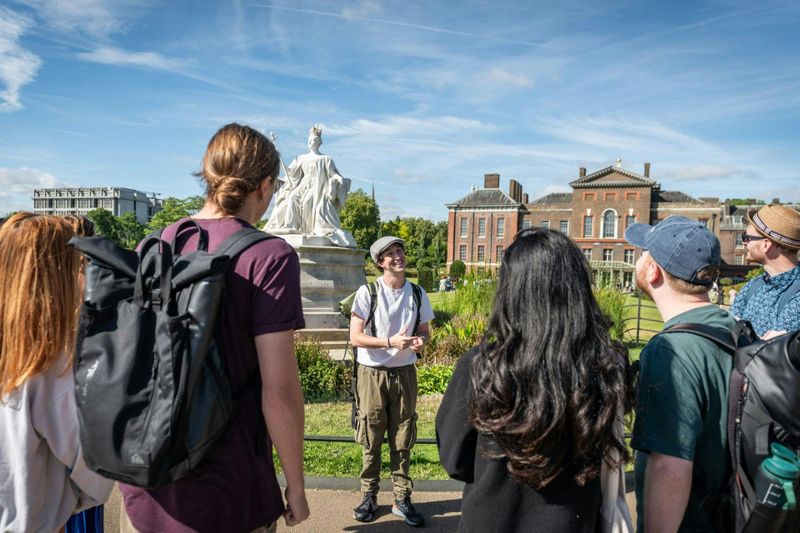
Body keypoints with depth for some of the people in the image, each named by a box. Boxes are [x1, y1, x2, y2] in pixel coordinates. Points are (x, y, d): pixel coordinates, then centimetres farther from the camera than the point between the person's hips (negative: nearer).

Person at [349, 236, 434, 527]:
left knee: (402, 440, 9)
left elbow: (424, 330, 12)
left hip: (404, 373, 3)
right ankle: (369, 496, 24)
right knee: (371, 440, 7)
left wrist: (420, 340, -12)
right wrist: (391, 342, -22)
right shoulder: (367, 292, -9)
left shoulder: (417, 293, 3)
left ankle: (402, 499, 21)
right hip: (372, 373, -3)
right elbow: (355, 337, -11)